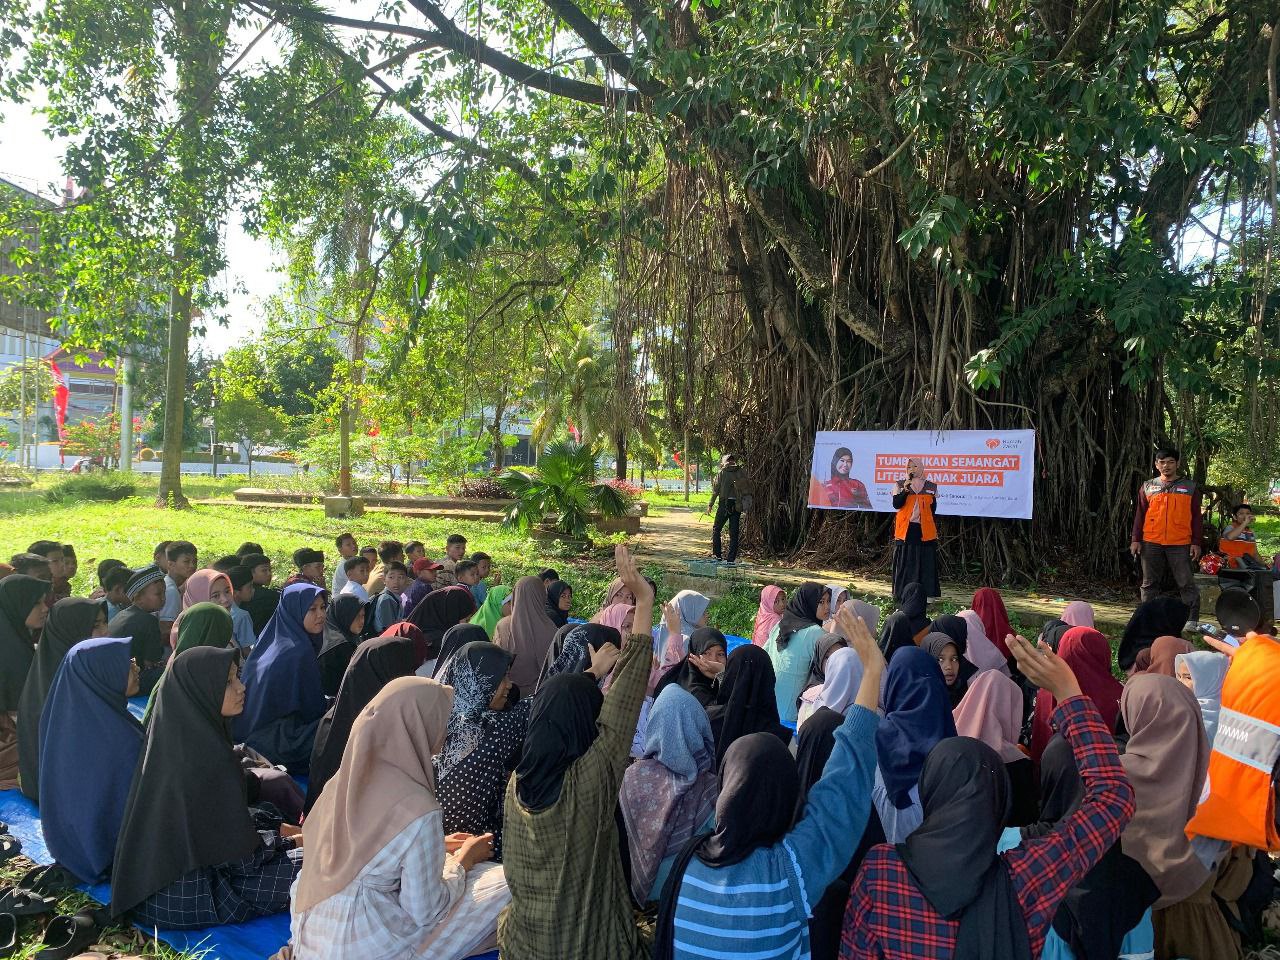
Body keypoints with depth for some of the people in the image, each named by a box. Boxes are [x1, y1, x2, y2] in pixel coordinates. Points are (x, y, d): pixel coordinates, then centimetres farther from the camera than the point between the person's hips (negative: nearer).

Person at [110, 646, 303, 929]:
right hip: (188, 897, -9)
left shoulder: (176, 737, 0)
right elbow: (239, 855, -20)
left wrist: (282, 829, 9)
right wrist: (291, 841, -3)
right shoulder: (208, 758, -27)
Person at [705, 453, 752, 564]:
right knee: (734, 533, 6)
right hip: (738, 506, 3)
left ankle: (717, 554, 5)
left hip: (725, 504, -3)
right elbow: (748, 489, 5)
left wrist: (710, 505, 3)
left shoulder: (722, 472, -2)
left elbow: (715, 490, -2)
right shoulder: (742, 472, 5)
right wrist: (746, 505, 11)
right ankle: (731, 558, 5)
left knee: (716, 529, 11)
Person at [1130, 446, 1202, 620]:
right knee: (1150, 584, 8)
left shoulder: (1190, 487, 6)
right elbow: (1140, 515, 11)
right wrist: (1136, 540, 4)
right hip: (1151, 544, 2)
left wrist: (1196, 542, -2)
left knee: (1186, 584, -2)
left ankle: (1192, 622, 2)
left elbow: (1196, 517, 5)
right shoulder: (1148, 487, 10)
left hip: (1180, 545, -2)